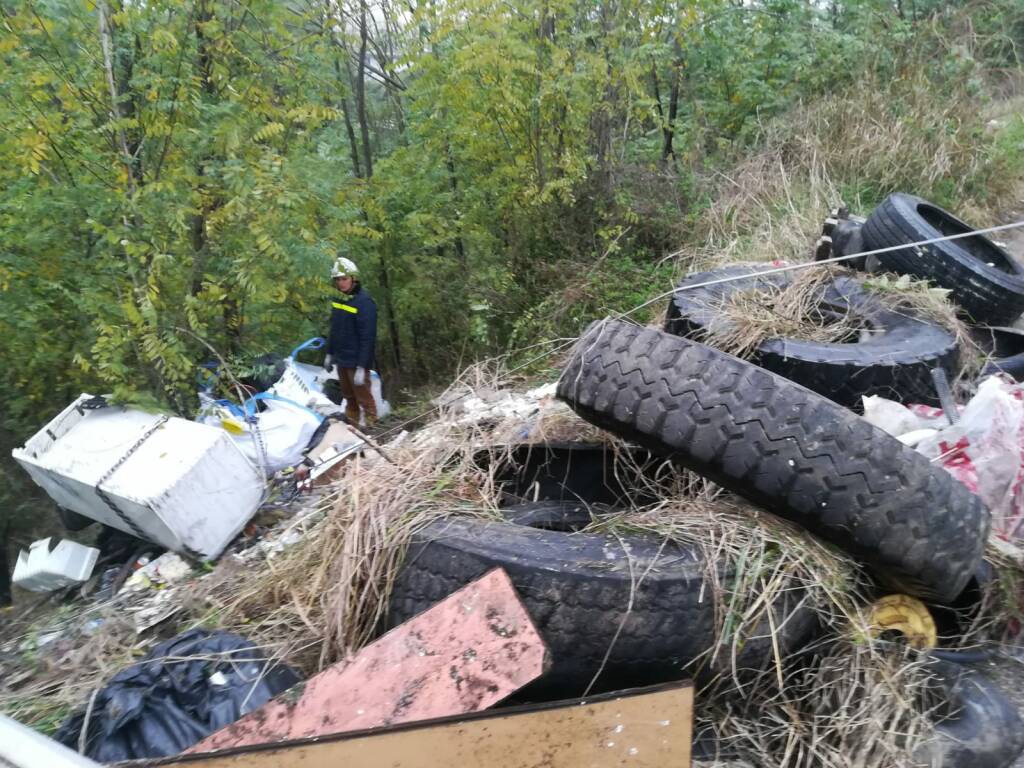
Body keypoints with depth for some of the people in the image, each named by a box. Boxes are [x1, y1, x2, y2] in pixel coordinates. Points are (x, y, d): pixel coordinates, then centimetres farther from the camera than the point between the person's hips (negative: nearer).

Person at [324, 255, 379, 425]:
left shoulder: (364, 301, -18)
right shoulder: (338, 299, 7)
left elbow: (368, 337, -20)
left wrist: (361, 367, -23)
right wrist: (329, 353, 18)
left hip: (357, 361, -8)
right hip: (341, 359, 8)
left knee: (363, 397, 1)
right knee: (348, 396, 19)